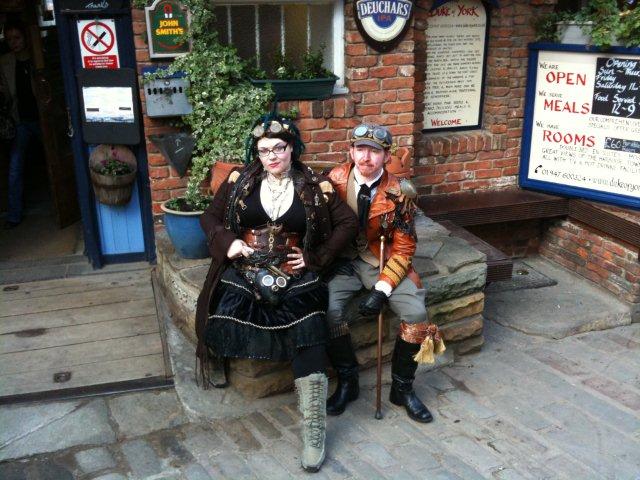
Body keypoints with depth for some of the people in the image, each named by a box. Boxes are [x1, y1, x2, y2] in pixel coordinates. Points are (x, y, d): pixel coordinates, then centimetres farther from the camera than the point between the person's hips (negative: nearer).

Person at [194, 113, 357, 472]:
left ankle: (314, 429, -15)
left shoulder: (314, 186, 4)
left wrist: (317, 257, -1)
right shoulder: (239, 181, 9)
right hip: (244, 268, 2)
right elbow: (211, 218, 16)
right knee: (226, 314, -29)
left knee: (309, 333, -23)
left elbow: (349, 224, 7)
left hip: (294, 273, -2)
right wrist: (227, 242, -3)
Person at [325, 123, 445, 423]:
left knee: (416, 313, -20)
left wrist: (382, 289, -19)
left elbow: (403, 249, -8)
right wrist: (333, 259, -13)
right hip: (342, 260, 0)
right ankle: (347, 382, -2)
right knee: (330, 309, -28)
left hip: (382, 261, 0)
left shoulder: (398, 194, -10)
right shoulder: (334, 180, -7)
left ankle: (402, 387, 5)